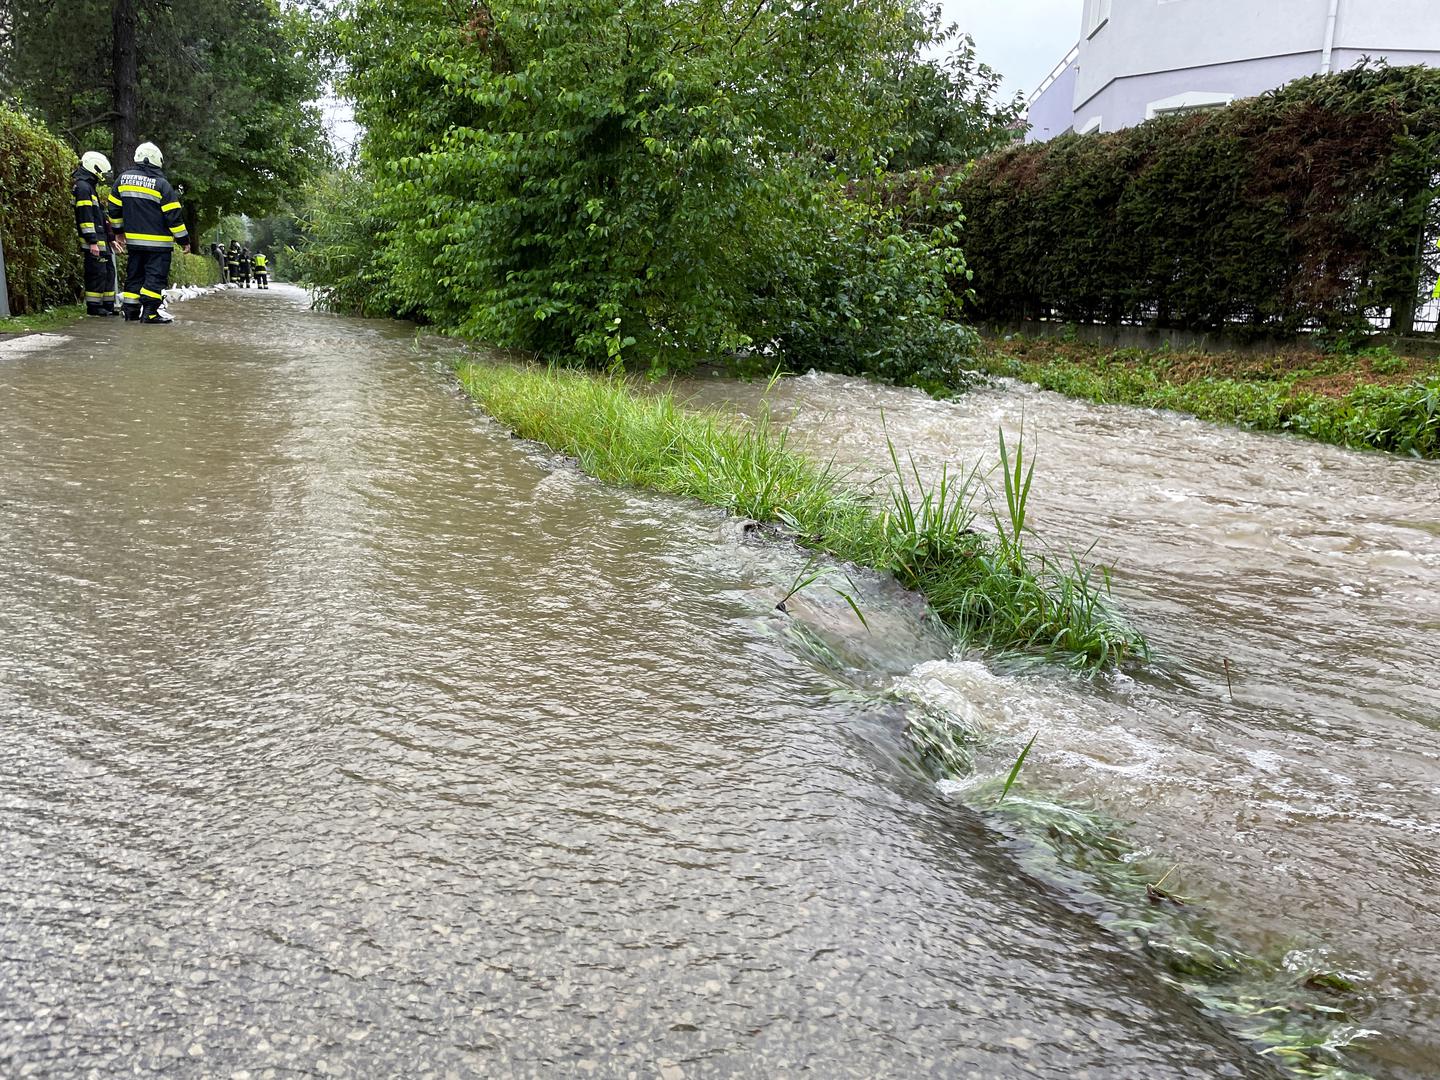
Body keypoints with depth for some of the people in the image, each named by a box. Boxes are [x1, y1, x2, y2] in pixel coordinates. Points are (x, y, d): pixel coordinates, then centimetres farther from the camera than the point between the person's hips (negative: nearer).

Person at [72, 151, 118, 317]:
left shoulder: (90, 186, 21)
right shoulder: (83, 187, -12)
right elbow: (85, 217, -19)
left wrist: (110, 239, 27)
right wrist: (92, 242, -23)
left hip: (101, 239, 11)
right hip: (93, 241, -11)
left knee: (108, 271, 13)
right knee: (97, 272, -9)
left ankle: (106, 304, 18)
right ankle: (93, 306, -4)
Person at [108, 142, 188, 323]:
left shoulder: (123, 179, 7)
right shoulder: (161, 184, -11)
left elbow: (114, 208, 15)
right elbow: (174, 215, -12)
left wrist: (118, 231, 27)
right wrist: (184, 239, -3)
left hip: (133, 240, 6)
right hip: (159, 243, -6)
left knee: (134, 275, 14)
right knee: (155, 276, -3)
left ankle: (131, 311, 14)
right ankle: (149, 313, -9)